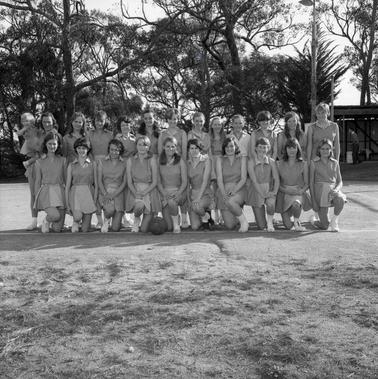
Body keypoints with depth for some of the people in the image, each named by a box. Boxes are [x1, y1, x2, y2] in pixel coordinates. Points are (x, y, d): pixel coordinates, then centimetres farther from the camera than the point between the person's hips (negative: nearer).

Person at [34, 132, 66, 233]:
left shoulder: (62, 160, 9)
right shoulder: (39, 162, 7)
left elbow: (66, 179, 12)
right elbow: (37, 182, 10)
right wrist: (37, 200, 7)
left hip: (59, 192, 1)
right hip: (45, 192, -1)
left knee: (57, 229, -4)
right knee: (55, 215, -29)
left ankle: (52, 223, 33)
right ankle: (46, 221, 6)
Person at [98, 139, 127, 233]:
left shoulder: (124, 164, 9)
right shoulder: (102, 162, 10)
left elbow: (124, 182, 3)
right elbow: (99, 180, 4)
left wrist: (113, 194, -12)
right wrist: (105, 193, -14)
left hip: (118, 194, 0)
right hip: (105, 193, 0)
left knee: (115, 228, -10)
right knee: (110, 210, -35)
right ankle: (106, 220, 2)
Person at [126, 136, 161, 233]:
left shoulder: (152, 159, -2)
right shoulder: (130, 160, 3)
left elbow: (155, 182, -4)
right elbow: (129, 182, 0)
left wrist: (144, 192, -17)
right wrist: (136, 193, -17)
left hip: (149, 191, -1)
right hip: (135, 191, 1)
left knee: (144, 230, -9)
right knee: (139, 205, -38)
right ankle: (136, 219, 0)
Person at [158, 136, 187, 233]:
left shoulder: (180, 161, 2)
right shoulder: (159, 162, 4)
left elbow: (185, 181, -1)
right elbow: (158, 181, 4)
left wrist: (178, 193, -18)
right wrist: (164, 194, -12)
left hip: (178, 192, -1)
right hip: (164, 192, 1)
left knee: (171, 201, -39)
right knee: (168, 227, -13)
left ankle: (176, 224, -15)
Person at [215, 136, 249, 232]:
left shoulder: (242, 158, 6)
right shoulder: (220, 160, 7)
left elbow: (243, 179, -2)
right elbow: (219, 179, -2)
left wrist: (234, 190, -18)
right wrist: (224, 193, -18)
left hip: (238, 189, -1)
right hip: (224, 191, 1)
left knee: (230, 202, -39)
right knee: (230, 226, -10)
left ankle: (243, 220, -13)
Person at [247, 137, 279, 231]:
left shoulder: (271, 161, 1)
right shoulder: (251, 162, -6)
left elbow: (277, 179, -2)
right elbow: (254, 180, -13)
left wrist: (275, 191, -19)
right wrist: (262, 194, -21)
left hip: (269, 191, 1)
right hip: (256, 191, -1)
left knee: (271, 203, -36)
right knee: (262, 226, -6)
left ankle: (270, 222, -7)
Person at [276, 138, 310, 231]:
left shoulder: (303, 164, 4)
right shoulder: (279, 164, 5)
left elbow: (307, 183, 5)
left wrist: (301, 191, -15)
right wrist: (286, 190, -13)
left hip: (299, 193, -1)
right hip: (284, 194, 1)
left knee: (296, 204, -40)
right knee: (288, 225, -14)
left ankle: (296, 221, -11)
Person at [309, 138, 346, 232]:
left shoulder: (335, 163, 12)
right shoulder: (314, 162, 2)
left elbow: (340, 182, 10)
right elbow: (311, 182, 1)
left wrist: (336, 189, -14)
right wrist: (313, 200, -5)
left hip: (333, 189, 3)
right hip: (320, 190, -3)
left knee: (340, 200, -37)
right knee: (324, 226, -11)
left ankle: (334, 220, -10)